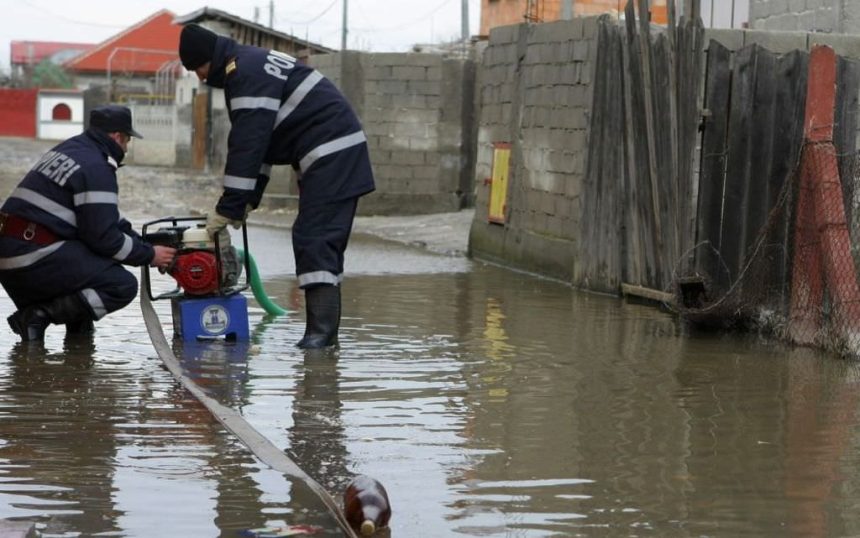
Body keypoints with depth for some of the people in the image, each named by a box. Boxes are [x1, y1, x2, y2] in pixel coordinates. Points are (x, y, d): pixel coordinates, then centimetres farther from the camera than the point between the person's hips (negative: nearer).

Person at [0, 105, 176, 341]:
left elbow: (102, 216, 26)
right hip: (35, 260, -10)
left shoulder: (69, 148, 19)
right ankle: (40, 315, -14)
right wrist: (149, 255, 0)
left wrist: (143, 243, 20)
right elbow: (104, 237, -13)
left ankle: (78, 326, 15)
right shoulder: (96, 169, -10)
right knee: (123, 286, -8)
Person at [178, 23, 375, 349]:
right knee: (324, 240, 10)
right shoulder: (250, 64, 19)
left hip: (331, 152, -11)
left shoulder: (245, 73, -15)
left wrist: (228, 208, -17)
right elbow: (257, 142, 21)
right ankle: (324, 329, 11)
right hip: (334, 152, 11)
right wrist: (246, 202, 15)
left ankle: (321, 329, -20)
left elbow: (247, 145, -20)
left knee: (315, 239, -15)